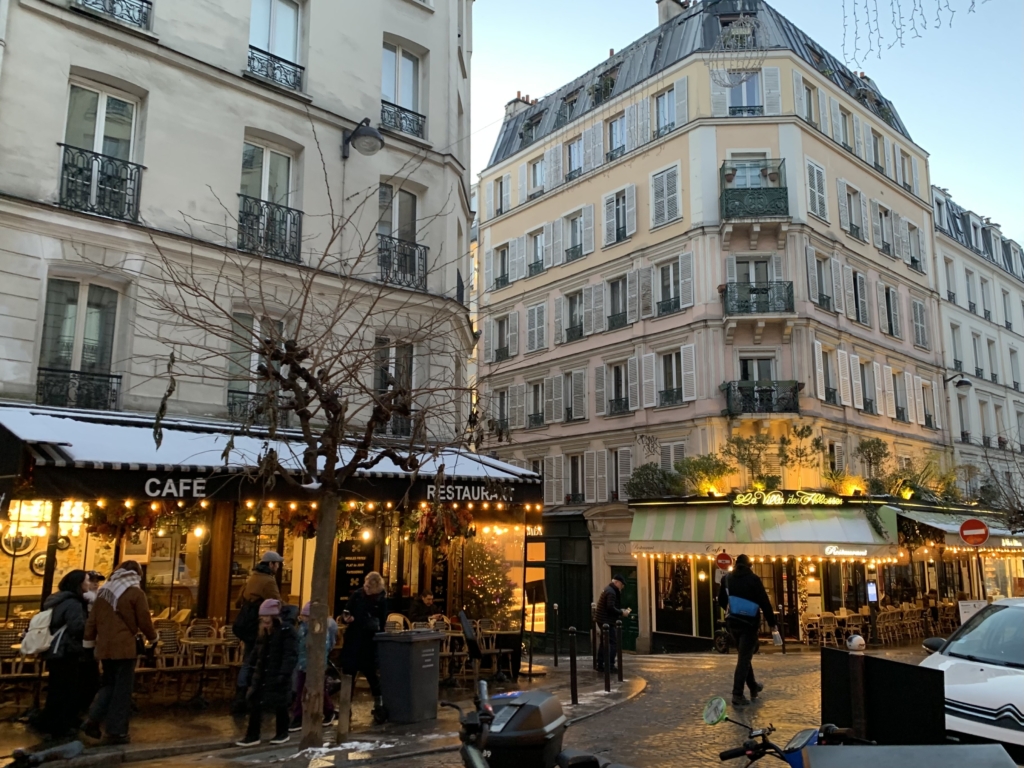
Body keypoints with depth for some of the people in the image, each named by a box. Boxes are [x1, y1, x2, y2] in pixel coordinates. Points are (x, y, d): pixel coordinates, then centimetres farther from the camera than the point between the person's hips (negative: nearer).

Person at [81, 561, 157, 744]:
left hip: (104, 647, 6)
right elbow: (144, 622, -4)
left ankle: (92, 720, 8)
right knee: (122, 689, 1)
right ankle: (116, 731, 3)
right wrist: (153, 638, 13)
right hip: (124, 647, -6)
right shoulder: (135, 593, -6)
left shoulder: (103, 591, 10)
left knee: (108, 684, 20)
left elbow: (91, 621, 11)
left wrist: (89, 643, 19)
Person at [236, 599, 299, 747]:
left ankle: (282, 733, 24)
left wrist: (284, 673, -24)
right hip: (261, 673, 7)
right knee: (254, 702, 6)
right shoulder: (264, 630, 7)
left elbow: (291, 655, -20)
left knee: (279, 705, 6)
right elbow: (257, 649, 16)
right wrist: (252, 667, 10)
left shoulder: (287, 630, -17)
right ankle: (252, 735, 17)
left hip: (277, 674, -7)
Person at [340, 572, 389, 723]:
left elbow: (381, 624, -3)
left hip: (369, 642, -2)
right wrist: (346, 618, -17)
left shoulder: (382, 600, -4)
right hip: (352, 640, 2)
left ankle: (379, 705, 17)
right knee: (348, 673, 4)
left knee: (370, 673, 3)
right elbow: (345, 612, 4)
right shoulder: (356, 595, 0)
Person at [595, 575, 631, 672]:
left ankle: (600, 665, 17)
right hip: (607, 621, -10)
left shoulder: (607, 589, 17)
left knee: (605, 643, 14)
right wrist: (622, 613, -14)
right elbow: (611, 608, -24)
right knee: (613, 643, -6)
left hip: (603, 620, 10)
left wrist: (621, 611, 9)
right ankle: (610, 666, -7)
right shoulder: (611, 592, -16)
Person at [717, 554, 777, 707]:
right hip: (749, 623, -5)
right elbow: (764, 602, -11)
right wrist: (771, 622, -2)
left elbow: (721, 600, 15)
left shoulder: (727, 578, 4)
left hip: (732, 622, 5)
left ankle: (753, 687, 34)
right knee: (744, 658, -4)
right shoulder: (753, 579, -9)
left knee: (743, 655, 21)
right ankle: (737, 695, -9)